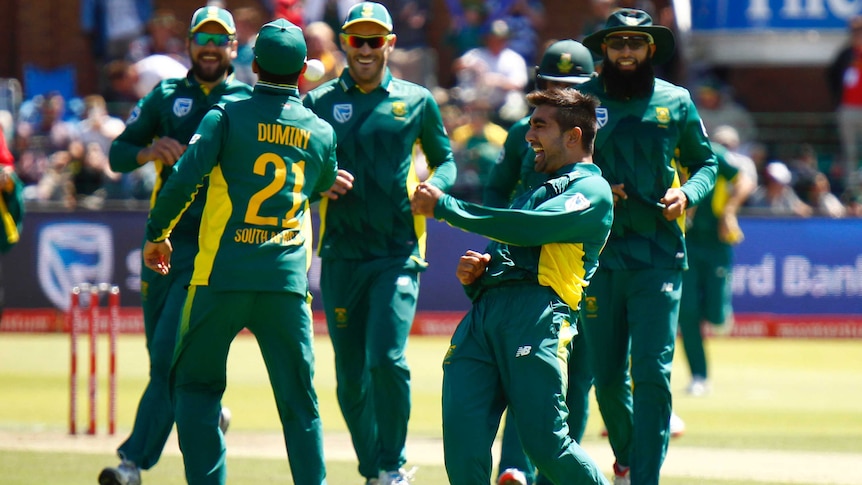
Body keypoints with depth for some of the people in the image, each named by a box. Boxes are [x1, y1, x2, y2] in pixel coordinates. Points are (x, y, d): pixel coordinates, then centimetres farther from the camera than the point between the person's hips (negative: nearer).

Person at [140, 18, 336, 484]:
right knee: (299, 400, 7)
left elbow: (184, 178, -10)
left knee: (196, 383, 10)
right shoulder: (321, 134, 9)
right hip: (287, 280, 2)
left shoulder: (227, 116, -2)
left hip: (221, 275, -2)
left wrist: (157, 232, 4)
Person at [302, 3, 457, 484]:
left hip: (398, 253, -2)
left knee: (387, 359, -18)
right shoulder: (320, 103, 7)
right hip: (342, 255, 2)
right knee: (351, 376, 4)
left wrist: (434, 187, -5)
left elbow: (445, 160, 16)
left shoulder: (417, 101, 7)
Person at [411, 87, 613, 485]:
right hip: (483, 311, 8)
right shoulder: (536, 191, 38)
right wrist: (473, 271, 10)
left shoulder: (591, 190, 7)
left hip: (536, 314, -8)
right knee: (462, 438, -12)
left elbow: (529, 229, -9)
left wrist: (446, 207, -6)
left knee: (545, 442, -15)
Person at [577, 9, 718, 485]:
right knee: (606, 376, 6)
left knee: (652, 373, -11)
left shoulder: (676, 102, 7)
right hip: (598, 257, 1)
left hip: (658, 259, -1)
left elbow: (705, 162, 17)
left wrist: (687, 194, -3)